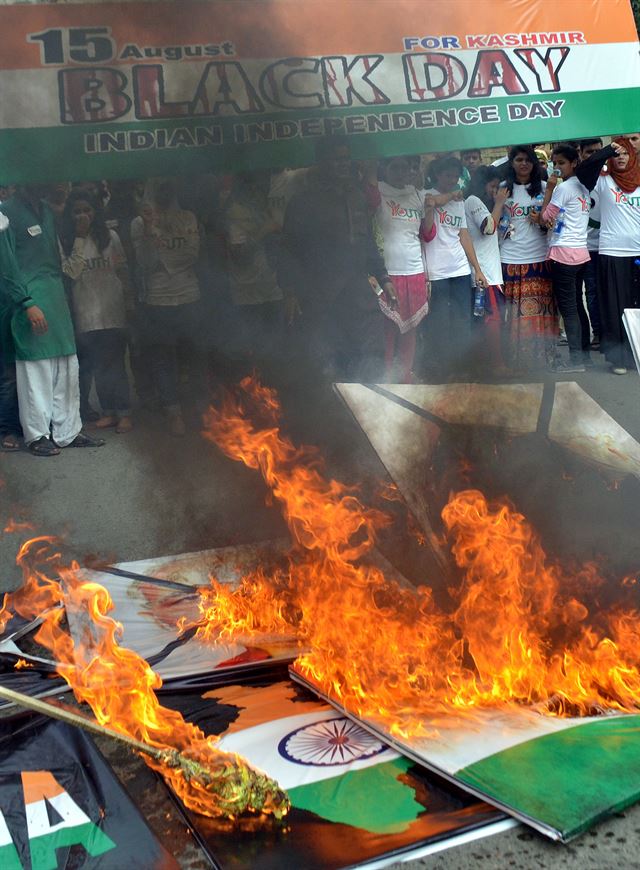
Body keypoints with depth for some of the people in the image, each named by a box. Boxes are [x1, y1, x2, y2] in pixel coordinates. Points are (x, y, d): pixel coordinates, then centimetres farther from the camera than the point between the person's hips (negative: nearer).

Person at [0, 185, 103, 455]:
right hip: (31, 301, -7)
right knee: (36, 370, -2)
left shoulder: (46, 210, 16)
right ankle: (38, 435, 9)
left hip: (56, 298, 7)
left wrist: (62, 293, 13)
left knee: (67, 368, 8)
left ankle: (68, 432, 17)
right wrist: (27, 303, -18)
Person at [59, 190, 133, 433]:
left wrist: (120, 266, -7)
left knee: (114, 364, -2)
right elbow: (71, 272, -11)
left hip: (112, 310, -1)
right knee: (98, 366, 8)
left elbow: (124, 273, 13)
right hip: (85, 313, 1)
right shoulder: (65, 240, 2)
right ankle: (108, 412, 19)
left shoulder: (110, 236, 4)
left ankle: (124, 413, 5)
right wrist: (80, 239, -13)